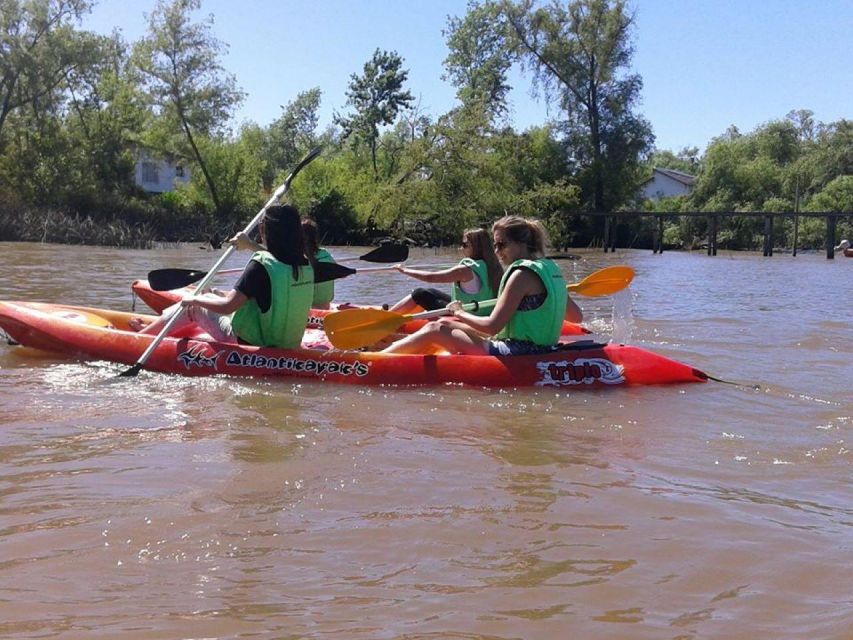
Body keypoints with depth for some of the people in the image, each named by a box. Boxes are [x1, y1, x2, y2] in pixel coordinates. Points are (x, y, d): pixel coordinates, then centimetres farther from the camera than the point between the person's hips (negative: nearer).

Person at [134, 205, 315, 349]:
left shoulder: (261, 266, -25)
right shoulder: (306, 264, -4)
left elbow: (226, 306, -24)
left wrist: (195, 300, -7)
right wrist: (251, 245, 30)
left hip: (251, 345, -7)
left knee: (191, 307, 14)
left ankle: (139, 336, 32)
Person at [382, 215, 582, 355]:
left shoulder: (522, 274, -16)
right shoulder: (550, 268, 10)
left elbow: (492, 326, -19)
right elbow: (577, 316, 16)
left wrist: (459, 313, -3)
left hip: (519, 356, -9)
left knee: (437, 330, -5)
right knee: (445, 324, 17)